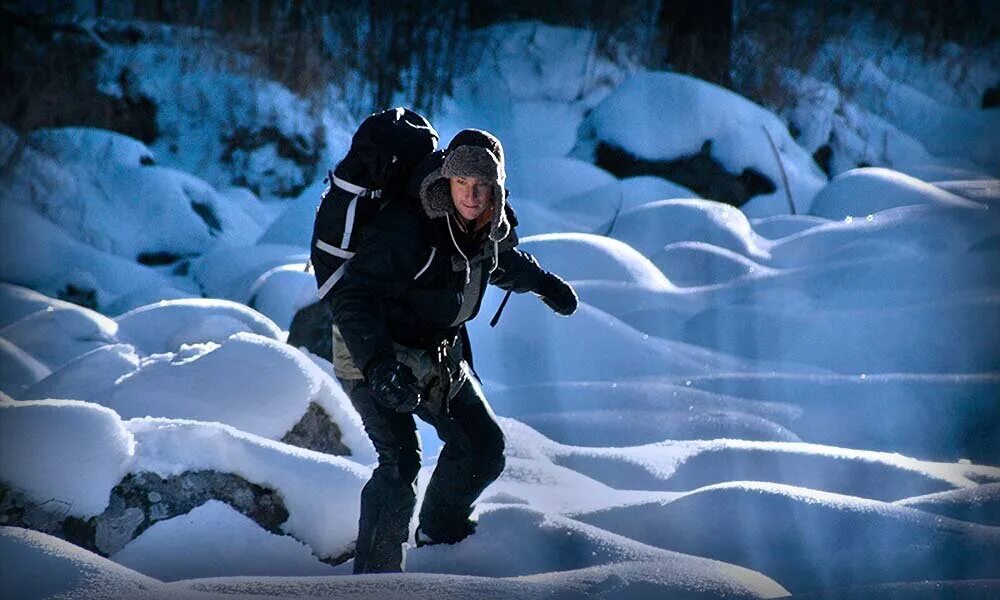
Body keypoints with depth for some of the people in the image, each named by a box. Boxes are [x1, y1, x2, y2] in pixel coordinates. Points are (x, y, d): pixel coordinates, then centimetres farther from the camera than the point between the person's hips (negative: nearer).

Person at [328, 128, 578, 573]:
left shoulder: (486, 228, -6)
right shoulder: (406, 228, -31)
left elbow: (502, 259, 21)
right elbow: (352, 297, -35)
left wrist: (544, 283, 37)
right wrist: (379, 365, -47)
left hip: (438, 351, 8)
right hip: (373, 353, -8)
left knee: (483, 445, 13)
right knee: (401, 460, -23)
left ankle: (439, 533, 37)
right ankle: (373, 578, -17)